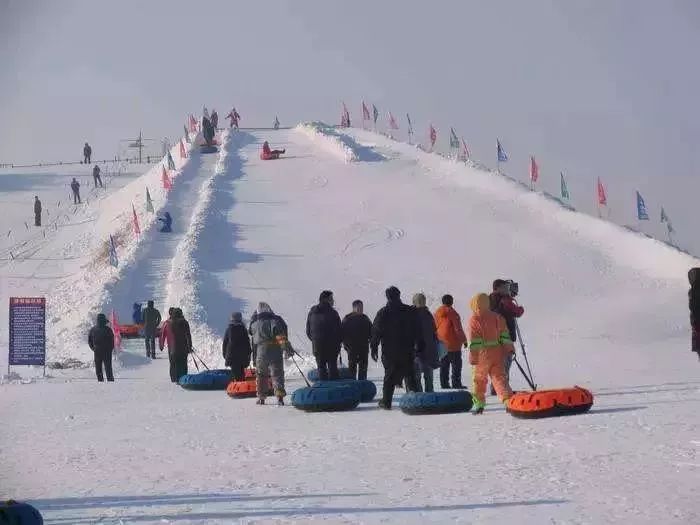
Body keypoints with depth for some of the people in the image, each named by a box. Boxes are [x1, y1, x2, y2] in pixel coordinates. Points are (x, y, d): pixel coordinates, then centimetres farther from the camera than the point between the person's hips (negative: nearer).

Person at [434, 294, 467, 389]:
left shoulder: (437, 313, 5)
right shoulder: (452, 313, -14)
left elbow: (434, 328, 11)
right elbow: (458, 328, -12)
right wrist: (464, 339, -2)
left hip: (441, 344, 6)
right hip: (453, 343, -6)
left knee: (444, 365, 11)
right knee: (456, 364, 1)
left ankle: (444, 384, 10)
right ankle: (456, 384, -2)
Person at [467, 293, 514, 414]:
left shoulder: (474, 319, -5)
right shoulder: (497, 317, 8)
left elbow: (474, 341, -8)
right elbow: (504, 334, 4)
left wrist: (473, 356, -7)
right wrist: (509, 347, 6)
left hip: (483, 354, -4)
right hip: (498, 353, 4)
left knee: (479, 378, 10)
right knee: (499, 377, 3)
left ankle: (479, 403, 12)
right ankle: (508, 399, -14)